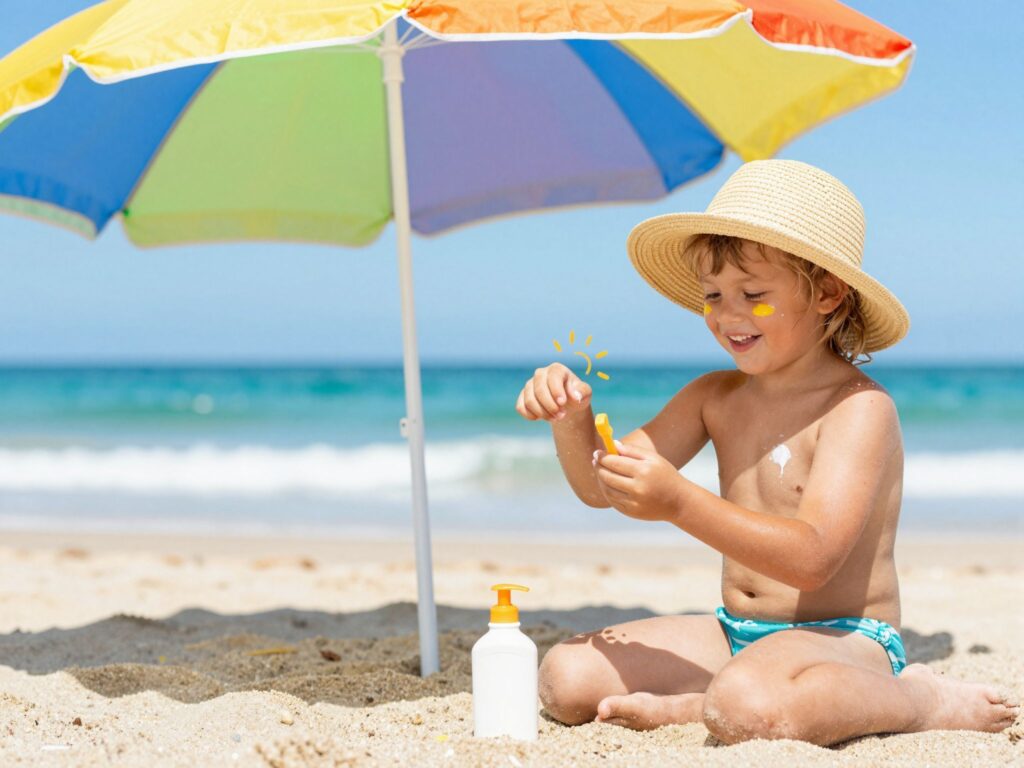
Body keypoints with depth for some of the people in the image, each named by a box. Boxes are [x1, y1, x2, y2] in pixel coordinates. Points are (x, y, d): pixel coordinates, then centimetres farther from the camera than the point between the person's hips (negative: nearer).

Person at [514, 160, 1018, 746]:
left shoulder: (860, 407, -14)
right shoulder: (715, 398, 8)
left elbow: (814, 558, -26)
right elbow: (602, 488, 8)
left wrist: (679, 503, -35)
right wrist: (573, 421, -14)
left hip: (843, 638, -6)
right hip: (734, 634, 6)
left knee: (746, 708, -39)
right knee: (567, 677, -9)